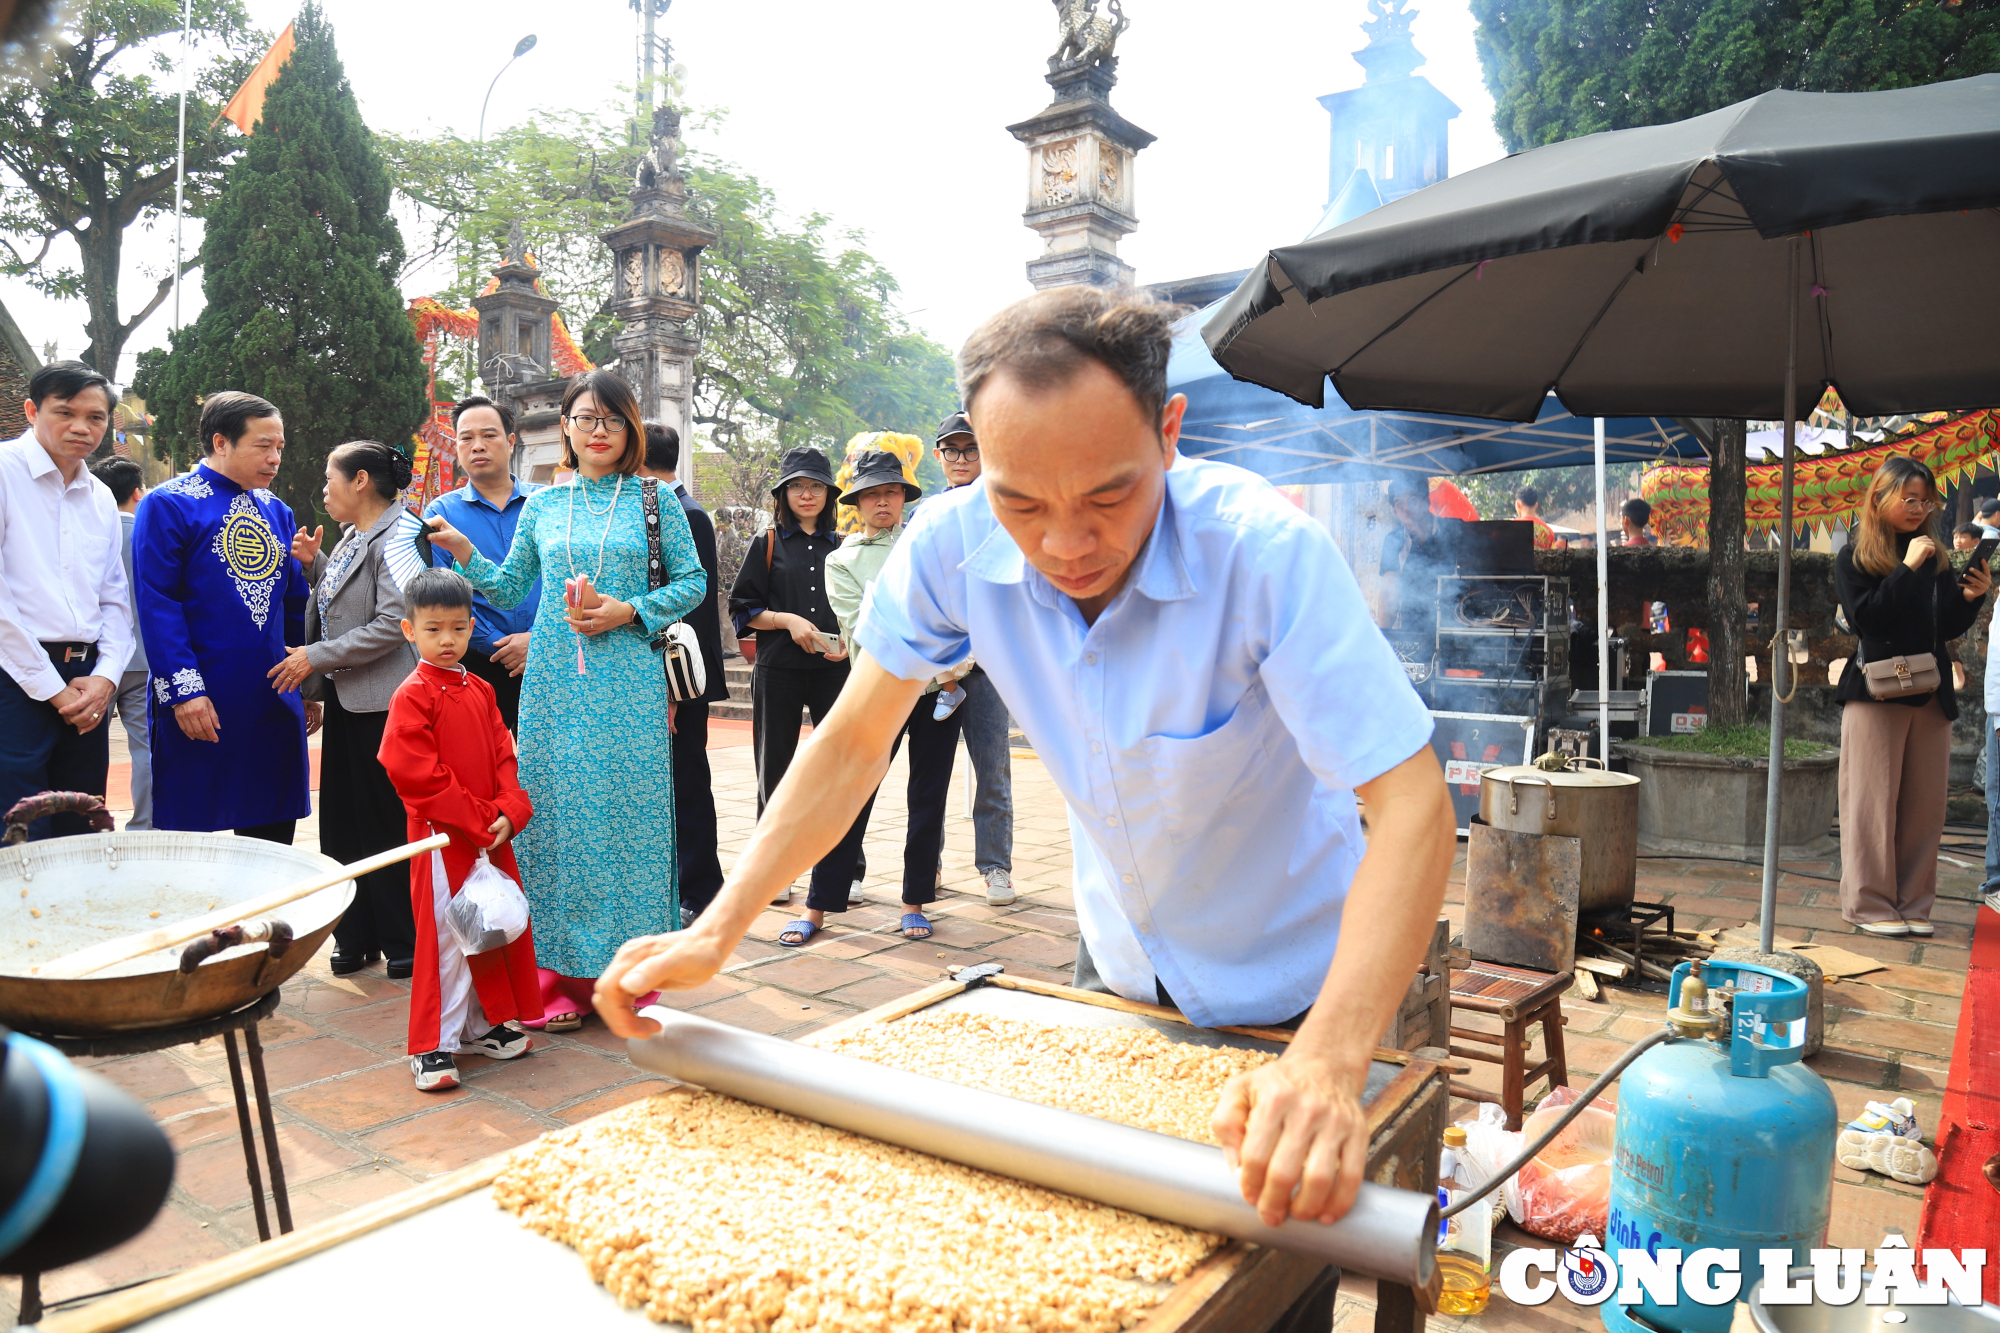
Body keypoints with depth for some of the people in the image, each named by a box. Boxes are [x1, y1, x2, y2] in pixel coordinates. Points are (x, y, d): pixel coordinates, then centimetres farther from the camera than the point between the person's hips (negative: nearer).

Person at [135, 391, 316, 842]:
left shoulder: (276, 511, 13)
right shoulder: (167, 505, -5)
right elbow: (157, 604, -12)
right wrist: (184, 689, -19)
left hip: (273, 703, 6)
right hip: (199, 703, -5)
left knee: (272, 839, 10)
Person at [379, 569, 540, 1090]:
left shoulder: (480, 690, 11)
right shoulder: (412, 696, -11)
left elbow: (503, 754, 10)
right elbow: (414, 773, -17)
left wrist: (509, 812, -7)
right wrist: (476, 820, -17)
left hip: (492, 833, 7)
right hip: (441, 836, -7)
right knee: (445, 936, -3)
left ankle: (481, 1025, 29)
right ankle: (432, 1047, 7)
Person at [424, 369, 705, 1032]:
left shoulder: (655, 500, 4)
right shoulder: (542, 505, 12)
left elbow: (691, 581, 3)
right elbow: (509, 588, 17)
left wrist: (629, 611, -9)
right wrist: (463, 550, 1)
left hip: (628, 684, -2)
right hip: (554, 685, 3)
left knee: (626, 814, 0)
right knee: (556, 814, 3)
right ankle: (562, 975, 14)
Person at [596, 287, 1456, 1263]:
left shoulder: (1268, 553, -32)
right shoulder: (951, 545, -21)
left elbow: (1412, 807, -35)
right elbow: (852, 745, -11)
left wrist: (1329, 1064, -49)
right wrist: (716, 931, -21)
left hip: (1290, 990, -3)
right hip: (1116, 961, 4)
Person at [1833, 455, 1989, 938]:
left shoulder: (1934, 557, 13)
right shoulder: (1855, 558, 0)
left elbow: (1948, 629, 13)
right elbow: (1863, 616, -14)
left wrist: (1969, 598, -5)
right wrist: (1908, 569, -16)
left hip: (1930, 694, 5)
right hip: (1875, 693, -5)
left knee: (1925, 803, 5)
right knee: (1873, 801, -2)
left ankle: (1912, 906, 14)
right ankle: (1869, 906, 4)